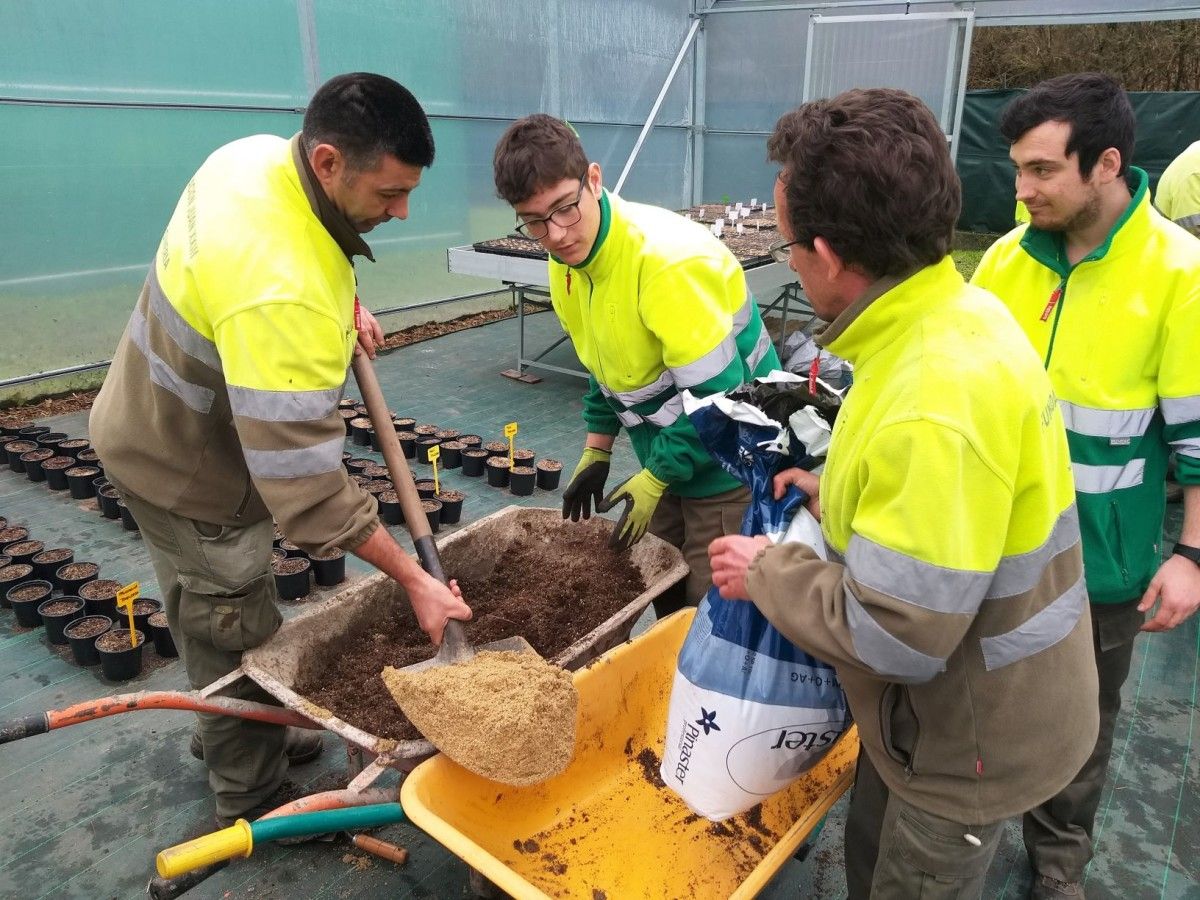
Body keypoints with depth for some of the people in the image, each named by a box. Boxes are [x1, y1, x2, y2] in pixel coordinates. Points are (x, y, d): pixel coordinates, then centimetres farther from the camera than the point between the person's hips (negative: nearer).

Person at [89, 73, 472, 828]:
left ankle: (231, 734, 48)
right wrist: (413, 578, -30)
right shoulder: (283, 295, -40)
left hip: (159, 424, 9)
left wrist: (343, 307, 2)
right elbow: (302, 477, -37)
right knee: (237, 632, 8)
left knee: (218, 618, 25)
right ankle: (255, 798, 30)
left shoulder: (259, 153, -11)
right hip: (188, 464, -9)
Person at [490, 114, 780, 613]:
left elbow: (717, 393, -26)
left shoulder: (667, 258, -28)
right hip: (667, 459, 8)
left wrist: (654, 480, -17)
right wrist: (596, 452, 10)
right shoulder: (567, 259, -2)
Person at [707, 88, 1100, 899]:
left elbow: (896, 637, -32)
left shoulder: (934, 404, -37)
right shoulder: (959, 313, -6)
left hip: (972, 734, -8)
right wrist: (840, 495, 5)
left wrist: (768, 572, -18)